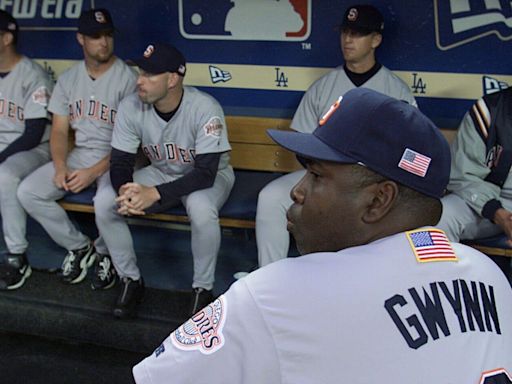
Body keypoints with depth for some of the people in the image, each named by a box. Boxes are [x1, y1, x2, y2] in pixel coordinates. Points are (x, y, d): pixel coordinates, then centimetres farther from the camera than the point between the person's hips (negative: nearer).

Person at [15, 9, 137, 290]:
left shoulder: (127, 78, -10)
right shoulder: (68, 79, 7)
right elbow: (59, 131, 7)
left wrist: (94, 172, -20)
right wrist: (60, 167, -13)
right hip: (79, 154, 5)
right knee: (28, 192, -13)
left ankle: (104, 253, -1)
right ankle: (79, 246, 6)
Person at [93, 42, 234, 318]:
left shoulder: (204, 108, -29)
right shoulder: (130, 107, -15)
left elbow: (206, 173, -31)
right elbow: (120, 162, -9)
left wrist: (155, 194, -43)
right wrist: (125, 191, -34)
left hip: (210, 176, -4)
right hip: (160, 172, 5)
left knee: (202, 209, -38)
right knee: (104, 202, -17)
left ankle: (203, 289, -13)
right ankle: (130, 280, 2)